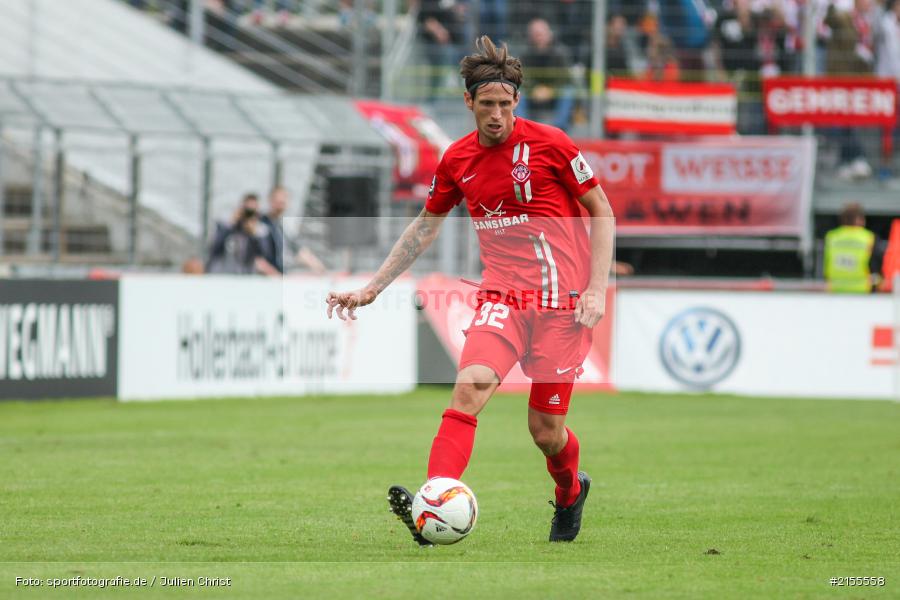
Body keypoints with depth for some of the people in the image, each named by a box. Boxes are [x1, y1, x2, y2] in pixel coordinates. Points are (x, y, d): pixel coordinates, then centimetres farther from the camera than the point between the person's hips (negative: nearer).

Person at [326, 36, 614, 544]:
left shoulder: (549, 144, -5)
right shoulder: (458, 160, 6)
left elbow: (602, 212, 1)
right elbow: (424, 229, 20)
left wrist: (597, 290, -8)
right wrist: (371, 289, 17)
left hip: (563, 301, -3)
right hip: (502, 296, 3)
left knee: (546, 432, 1)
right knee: (470, 385, -25)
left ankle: (571, 492, 37)